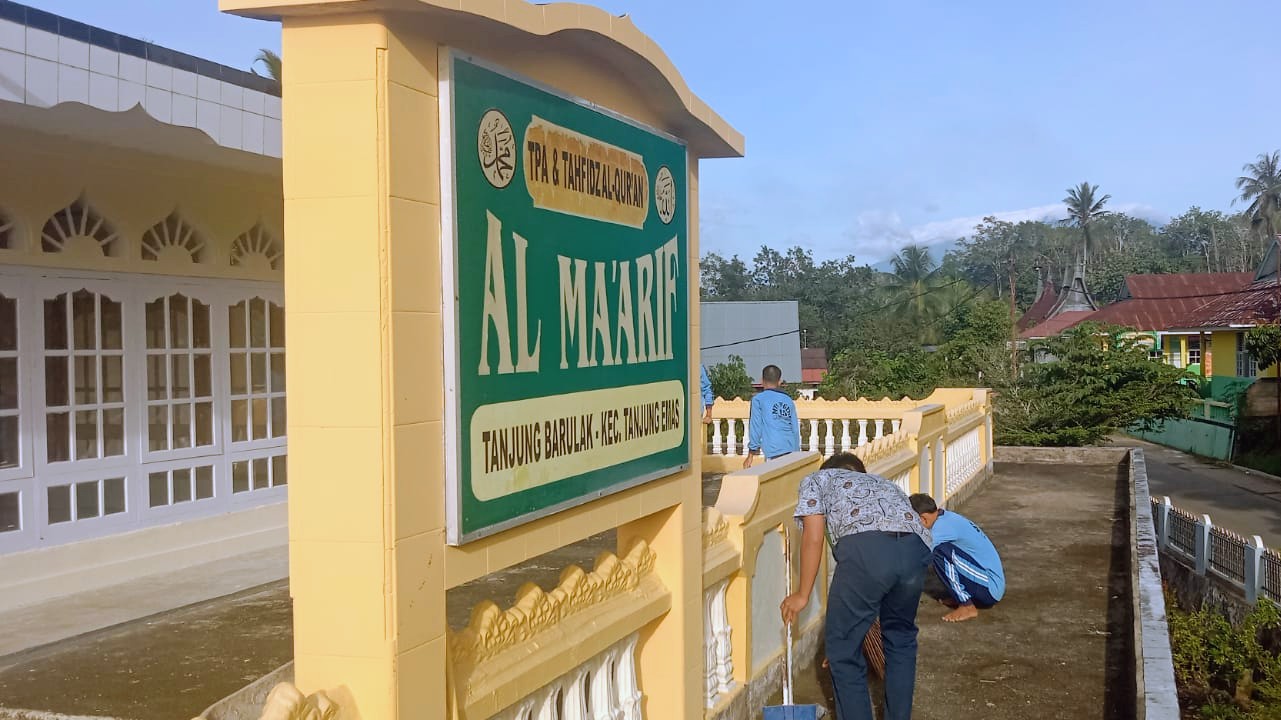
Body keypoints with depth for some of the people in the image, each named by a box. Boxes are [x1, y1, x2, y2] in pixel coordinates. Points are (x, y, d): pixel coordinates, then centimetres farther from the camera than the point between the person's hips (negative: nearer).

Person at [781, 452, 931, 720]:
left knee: (843, 647, 12)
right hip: (917, 548, 6)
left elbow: (813, 538, 13)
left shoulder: (815, 480, 29)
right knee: (901, 637, 29)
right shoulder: (883, 483, 43)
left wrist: (803, 595, 22)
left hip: (865, 547, -5)